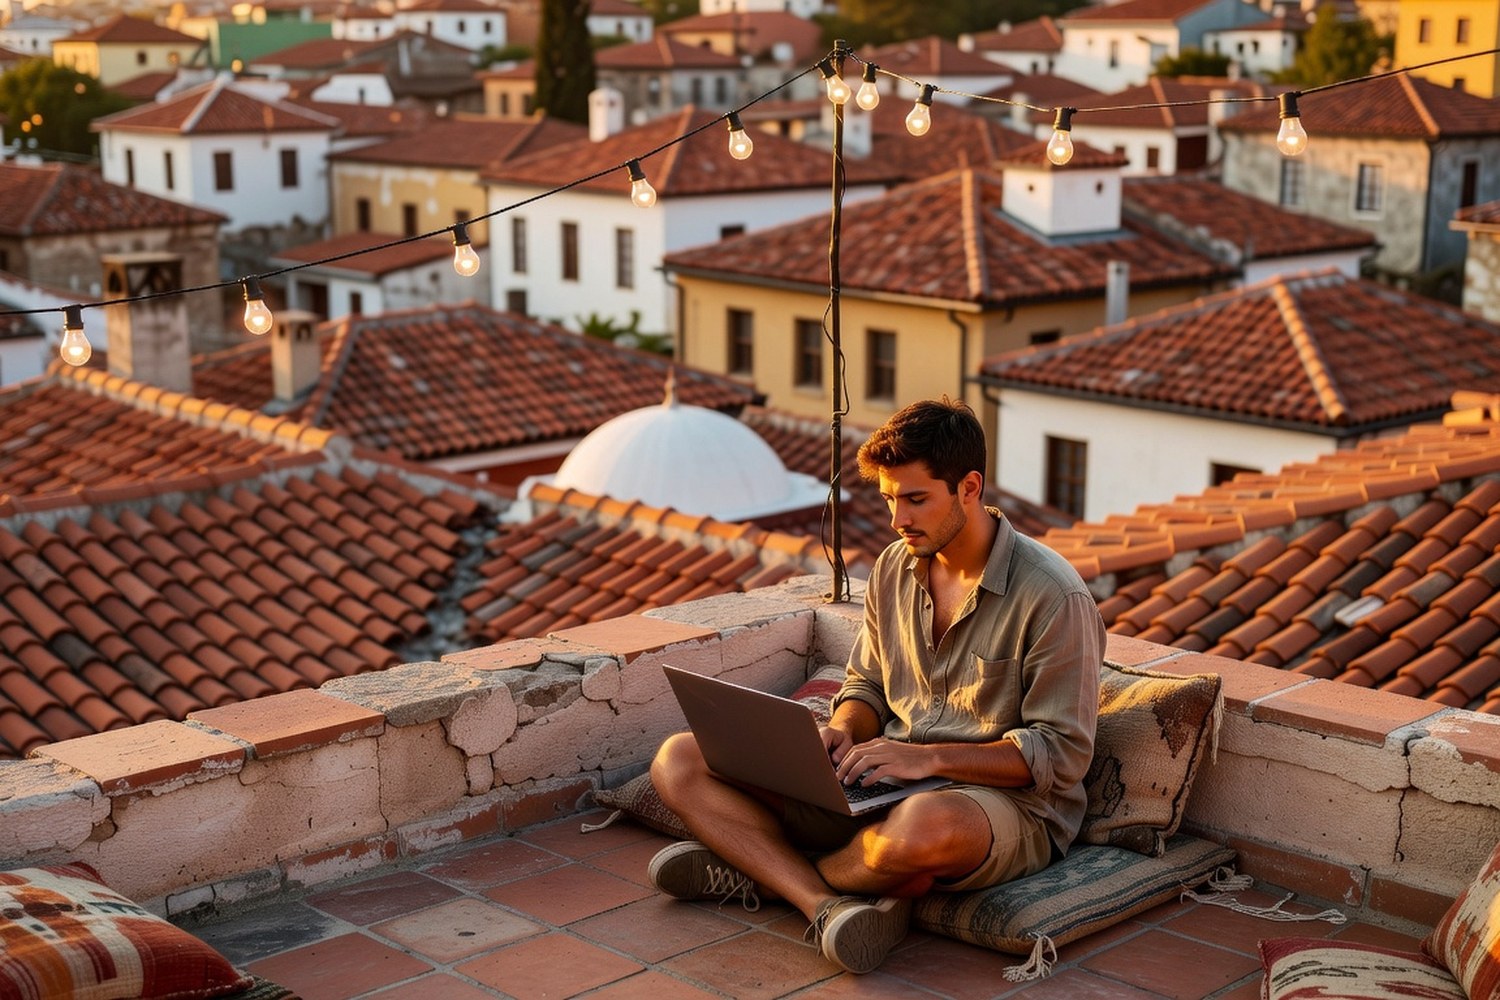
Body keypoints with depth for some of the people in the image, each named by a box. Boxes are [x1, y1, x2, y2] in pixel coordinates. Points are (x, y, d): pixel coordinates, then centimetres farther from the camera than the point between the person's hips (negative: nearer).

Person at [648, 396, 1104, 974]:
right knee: (680, 762, -5)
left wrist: (929, 756, -23)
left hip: (1007, 801, -6)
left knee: (924, 826, -45)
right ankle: (827, 904, -25)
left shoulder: (1053, 596, -14)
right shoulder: (894, 568, 7)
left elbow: (1061, 755, -15)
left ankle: (760, 870, -13)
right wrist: (842, 732, -6)